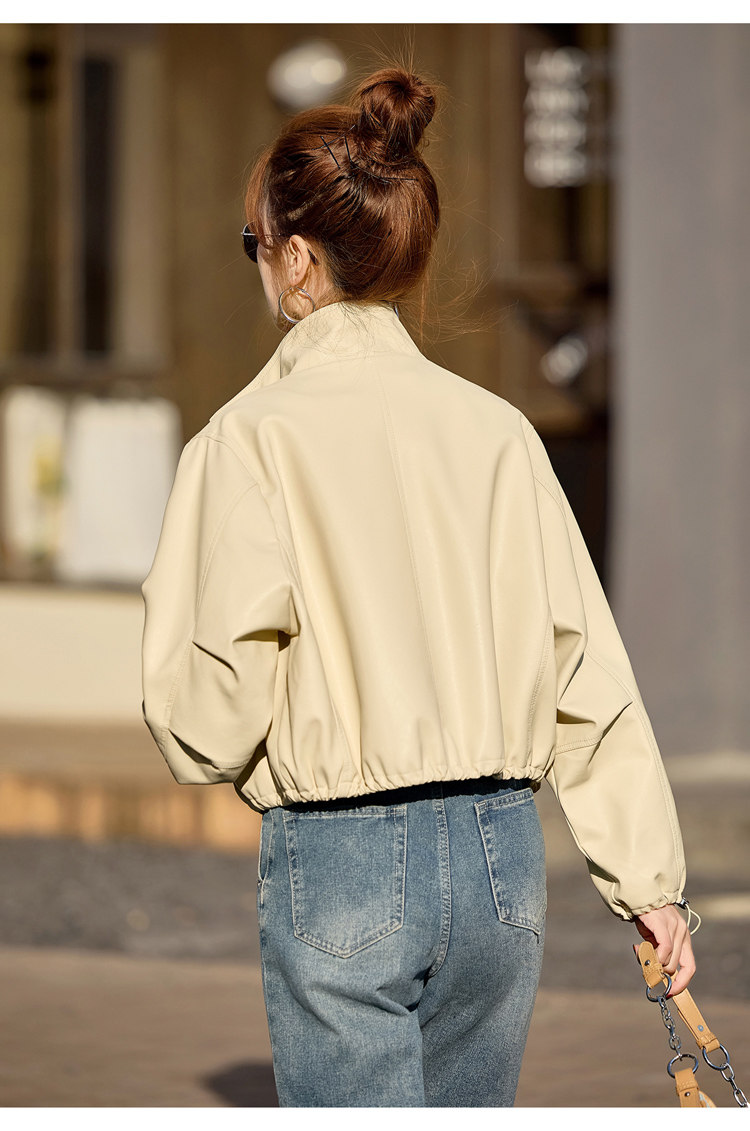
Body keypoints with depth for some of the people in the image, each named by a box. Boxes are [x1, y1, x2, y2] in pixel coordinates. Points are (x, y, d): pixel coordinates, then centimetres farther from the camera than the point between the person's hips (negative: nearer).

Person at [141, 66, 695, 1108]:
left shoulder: (250, 441, -9)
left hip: (342, 863, -5)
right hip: (502, 856, 5)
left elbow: (209, 723, -13)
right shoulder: (497, 428, 4)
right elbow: (586, 669, 5)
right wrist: (645, 876, 11)